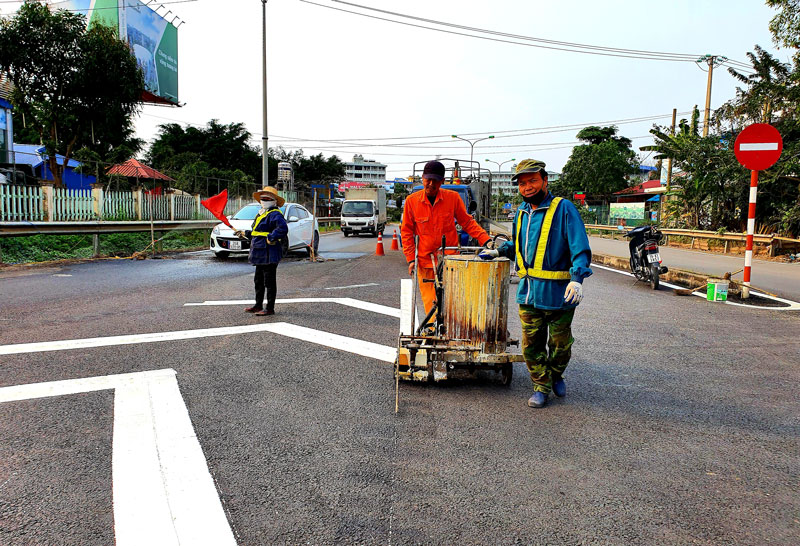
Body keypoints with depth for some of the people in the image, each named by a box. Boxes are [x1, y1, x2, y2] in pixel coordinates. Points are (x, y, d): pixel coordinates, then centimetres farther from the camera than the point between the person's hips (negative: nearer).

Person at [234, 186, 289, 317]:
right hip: (260, 254, 11)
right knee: (258, 280, 18)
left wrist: (271, 238, -25)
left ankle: (270, 308, 6)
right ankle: (258, 306, 30)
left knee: (269, 281, -2)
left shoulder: (275, 214, -14)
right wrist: (245, 233, 29)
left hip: (269, 254, -11)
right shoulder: (261, 213, 19)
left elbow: (283, 229, -30)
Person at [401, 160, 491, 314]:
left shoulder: (453, 197, 1)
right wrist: (410, 258, 1)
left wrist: (486, 240, -5)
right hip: (425, 262, 0)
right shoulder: (412, 200, 1)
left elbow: (468, 223, 8)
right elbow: (406, 232, 8)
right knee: (430, 304, 0)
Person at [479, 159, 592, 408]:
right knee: (531, 344, 9)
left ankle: (556, 375, 39)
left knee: (560, 343, 12)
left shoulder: (564, 208, -9)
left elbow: (580, 247, -16)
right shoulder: (522, 212, 12)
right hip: (528, 292, 5)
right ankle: (542, 386, 25)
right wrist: (498, 252, 19)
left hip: (558, 293, -5)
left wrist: (577, 278, -28)